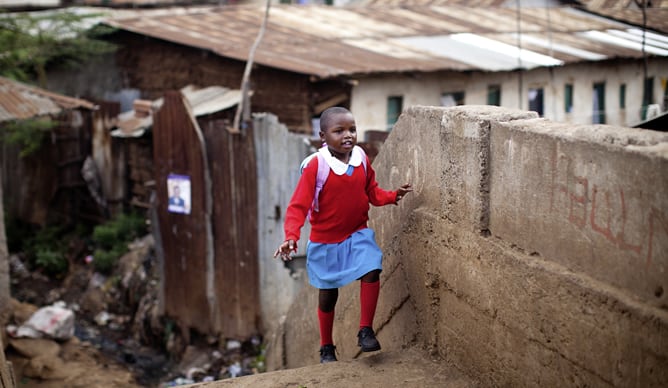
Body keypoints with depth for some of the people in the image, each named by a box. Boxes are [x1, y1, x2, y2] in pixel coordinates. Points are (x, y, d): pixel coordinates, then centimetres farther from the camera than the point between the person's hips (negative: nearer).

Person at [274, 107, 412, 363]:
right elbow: (298, 206, -23)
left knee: (371, 272, -20)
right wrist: (291, 237, -36)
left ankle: (366, 331, -2)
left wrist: (393, 196, -13)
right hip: (325, 240, -3)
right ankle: (327, 347, 29)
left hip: (358, 234, 3)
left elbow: (372, 193, 6)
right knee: (328, 294, 9)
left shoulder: (362, 160, -7)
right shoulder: (316, 166, -22)